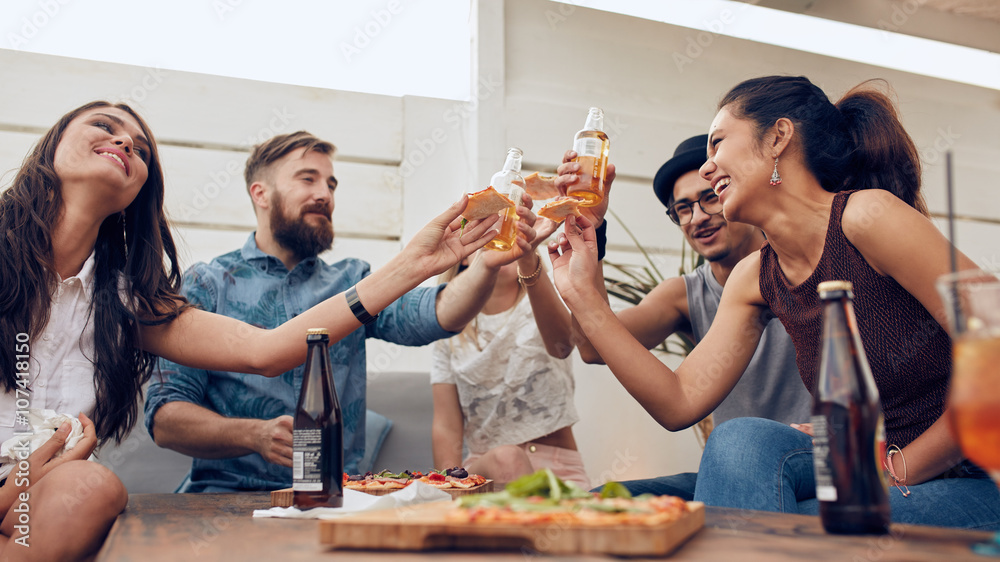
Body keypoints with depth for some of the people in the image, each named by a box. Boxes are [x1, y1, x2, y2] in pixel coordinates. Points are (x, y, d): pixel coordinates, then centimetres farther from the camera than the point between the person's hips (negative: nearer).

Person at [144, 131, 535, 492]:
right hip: (229, 492, -3)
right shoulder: (207, 284, 5)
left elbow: (435, 315, -5)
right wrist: (255, 435, -20)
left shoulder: (352, 283, 14)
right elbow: (165, 419, -2)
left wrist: (488, 265, -26)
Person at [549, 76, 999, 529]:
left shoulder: (867, 215, -18)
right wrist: (584, 295, -1)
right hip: (873, 483, 5)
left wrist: (899, 468, -13)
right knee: (745, 438, -20)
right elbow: (680, 403, -1)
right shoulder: (755, 279, 4)